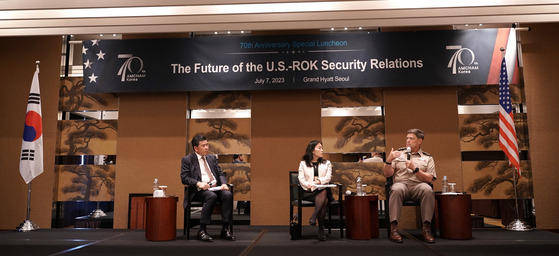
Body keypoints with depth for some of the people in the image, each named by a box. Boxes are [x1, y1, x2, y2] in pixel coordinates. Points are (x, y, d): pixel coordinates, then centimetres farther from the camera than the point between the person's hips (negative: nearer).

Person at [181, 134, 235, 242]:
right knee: (212, 196, -36)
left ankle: (225, 229, -23)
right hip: (199, 189, -4)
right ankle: (202, 231, -29)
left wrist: (223, 183, -4)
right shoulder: (187, 159, 8)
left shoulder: (212, 158, 23)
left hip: (216, 187, 5)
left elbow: (221, 174, 19)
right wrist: (198, 183, -20)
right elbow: (184, 178, -2)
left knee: (228, 194, -27)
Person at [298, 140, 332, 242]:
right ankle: (321, 229, -33)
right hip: (309, 192, -2)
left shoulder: (327, 163, 19)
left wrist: (319, 181, -17)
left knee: (324, 193, -37)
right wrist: (308, 185, -20)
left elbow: (328, 178, 4)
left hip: (323, 190, 2)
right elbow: (301, 179, 1)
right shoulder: (303, 163, 14)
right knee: (324, 200, -33)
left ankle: (313, 216, -40)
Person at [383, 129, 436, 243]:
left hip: (418, 185, 0)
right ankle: (393, 228, -38)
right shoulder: (398, 153, 19)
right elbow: (387, 174, 12)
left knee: (428, 190, -35)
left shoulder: (427, 158, 17)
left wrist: (415, 169, -8)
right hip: (401, 183, 0)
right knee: (396, 190, -37)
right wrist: (389, 160, -5)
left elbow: (429, 179, 5)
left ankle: (426, 229, -29)